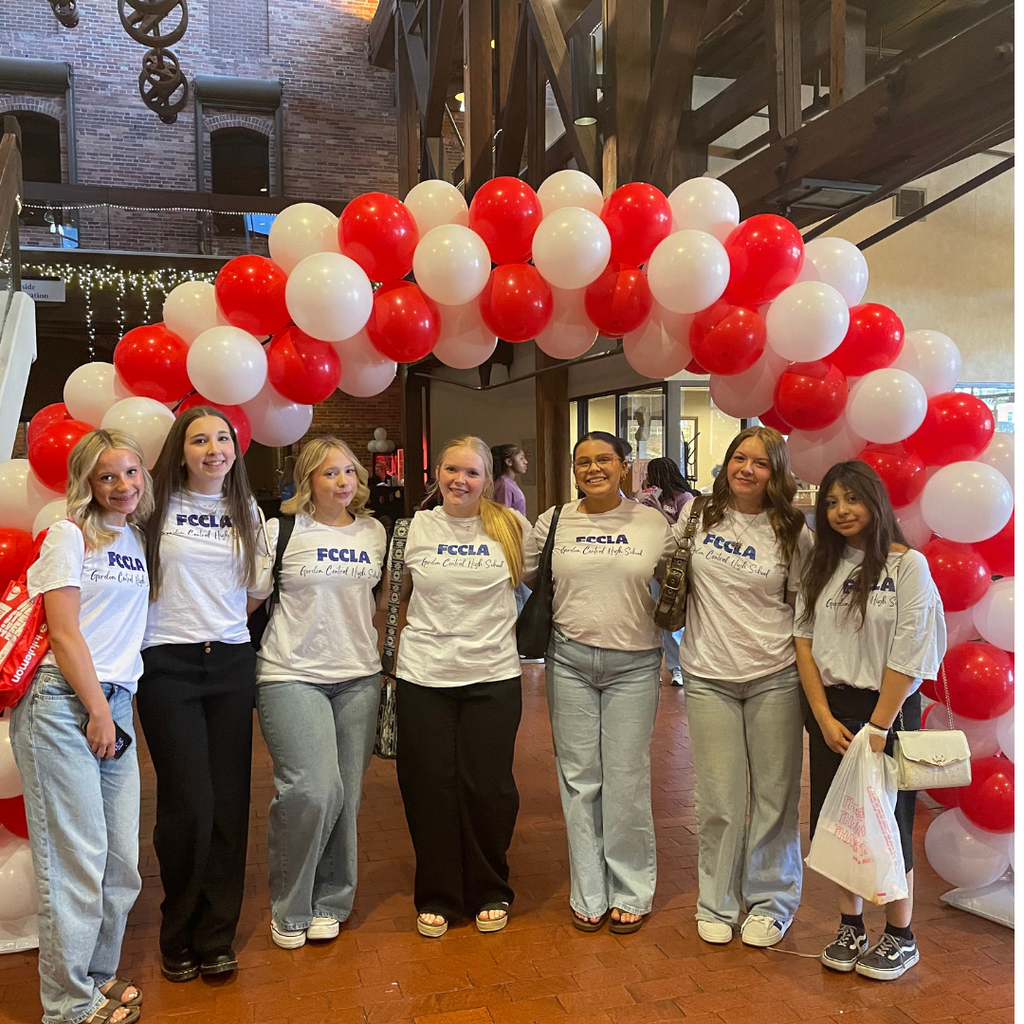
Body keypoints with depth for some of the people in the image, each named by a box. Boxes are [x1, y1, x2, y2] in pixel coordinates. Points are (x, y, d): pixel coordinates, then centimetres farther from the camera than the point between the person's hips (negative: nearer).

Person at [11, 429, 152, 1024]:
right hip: (62, 704, -6)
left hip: (117, 704, 6)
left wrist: (113, 710, 9)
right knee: (76, 855, -3)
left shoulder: (138, 542, 17)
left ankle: (98, 976, 25)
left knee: (122, 859, 8)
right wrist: (97, 709, -9)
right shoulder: (70, 536, -1)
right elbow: (63, 631, -8)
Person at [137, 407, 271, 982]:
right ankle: (179, 937, 16)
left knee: (229, 802, 3)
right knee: (189, 804, -6)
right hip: (167, 665, -3)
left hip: (232, 661, 3)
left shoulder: (247, 510, 11)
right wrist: (181, 623, 2)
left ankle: (217, 937, 18)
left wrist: (218, 622, 8)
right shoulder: (157, 505, -1)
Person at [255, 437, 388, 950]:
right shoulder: (282, 531, -4)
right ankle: (289, 909, 10)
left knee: (346, 795, 6)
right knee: (312, 789, -13)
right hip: (292, 676, -4)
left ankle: (329, 902, 25)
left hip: (359, 677, 5)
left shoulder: (374, 532, 11)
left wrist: (382, 654, 17)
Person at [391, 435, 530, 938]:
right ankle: (437, 897, 26)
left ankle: (490, 892, 28)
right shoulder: (415, 527, 3)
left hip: (493, 676, -1)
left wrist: (509, 631, 6)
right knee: (430, 787, 7)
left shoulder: (510, 526, 0)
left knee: (488, 787, 5)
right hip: (424, 676, 1)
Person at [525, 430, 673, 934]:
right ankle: (589, 894, 22)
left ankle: (632, 893, 21)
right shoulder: (554, 522, 5)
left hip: (633, 664, -1)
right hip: (569, 661, 2)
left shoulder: (653, 523, 2)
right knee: (579, 777, 8)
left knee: (627, 779, 2)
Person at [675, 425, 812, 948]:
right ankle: (716, 902, 25)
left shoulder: (792, 532, 0)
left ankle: (770, 900, 28)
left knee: (775, 795, 8)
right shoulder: (698, 515, 3)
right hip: (708, 676, 1)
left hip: (775, 677, 0)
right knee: (719, 797, 5)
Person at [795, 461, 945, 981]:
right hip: (829, 709, 5)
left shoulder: (908, 564, -8)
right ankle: (850, 926, 27)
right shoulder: (821, 566, 8)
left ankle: (900, 937, 23)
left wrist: (877, 727, -15)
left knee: (887, 821, 4)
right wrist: (825, 717, -5)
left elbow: (908, 655, -12)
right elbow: (805, 642, 4)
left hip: (886, 708, -4)